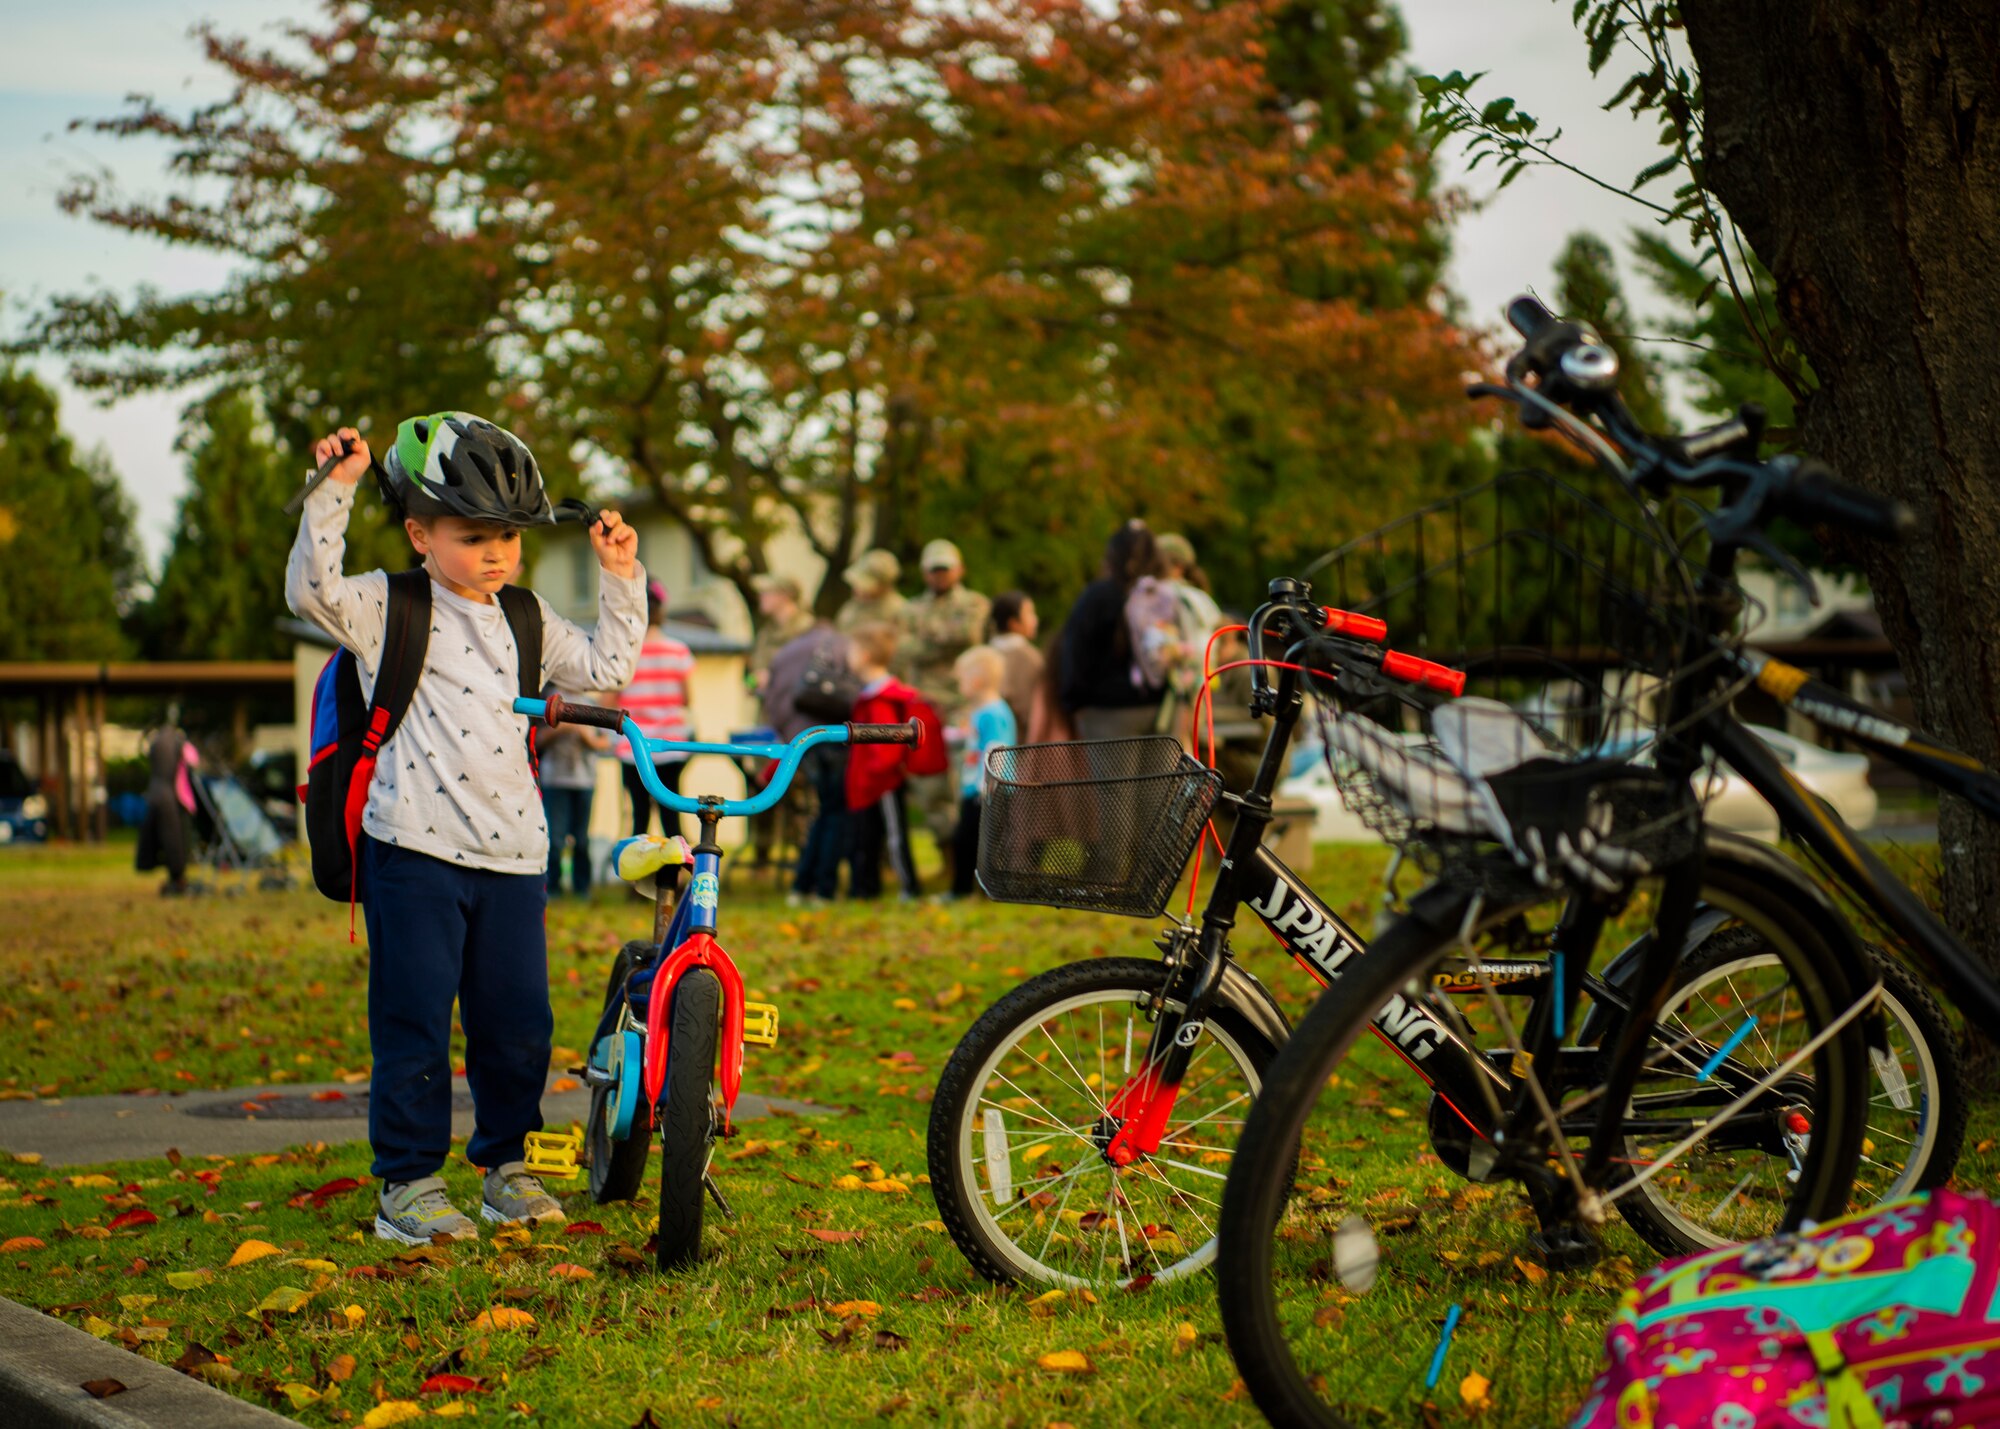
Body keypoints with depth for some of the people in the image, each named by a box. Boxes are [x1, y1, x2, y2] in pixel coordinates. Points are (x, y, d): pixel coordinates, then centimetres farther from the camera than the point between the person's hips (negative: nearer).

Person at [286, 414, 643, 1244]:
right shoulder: (390, 609, -2)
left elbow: (604, 668, 26)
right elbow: (311, 589, -19)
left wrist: (620, 578, 21)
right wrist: (334, 490, -24)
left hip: (513, 854, 5)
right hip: (415, 852, -5)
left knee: (518, 1021, 8)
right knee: (415, 1022, -2)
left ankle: (507, 1165, 24)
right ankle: (408, 1184, 7)